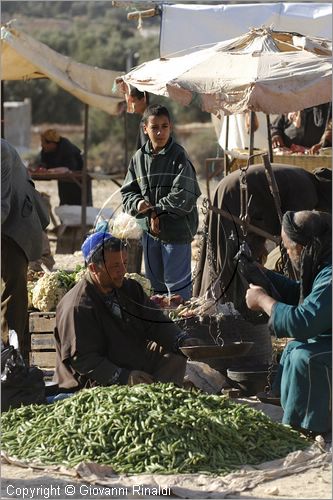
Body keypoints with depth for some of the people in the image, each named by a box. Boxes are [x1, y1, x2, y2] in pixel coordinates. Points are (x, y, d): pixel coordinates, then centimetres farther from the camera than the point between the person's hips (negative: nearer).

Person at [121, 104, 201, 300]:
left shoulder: (179, 156, -12)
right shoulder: (139, 157, 5)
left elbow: (183, 196, -19)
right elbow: (127, 192, 9)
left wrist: (156, 210, -13)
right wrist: (138, 203, -12)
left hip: (177, 231, -6)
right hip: (149, 230, 6)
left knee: (176, 283, -1)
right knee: (154, 281, 18)